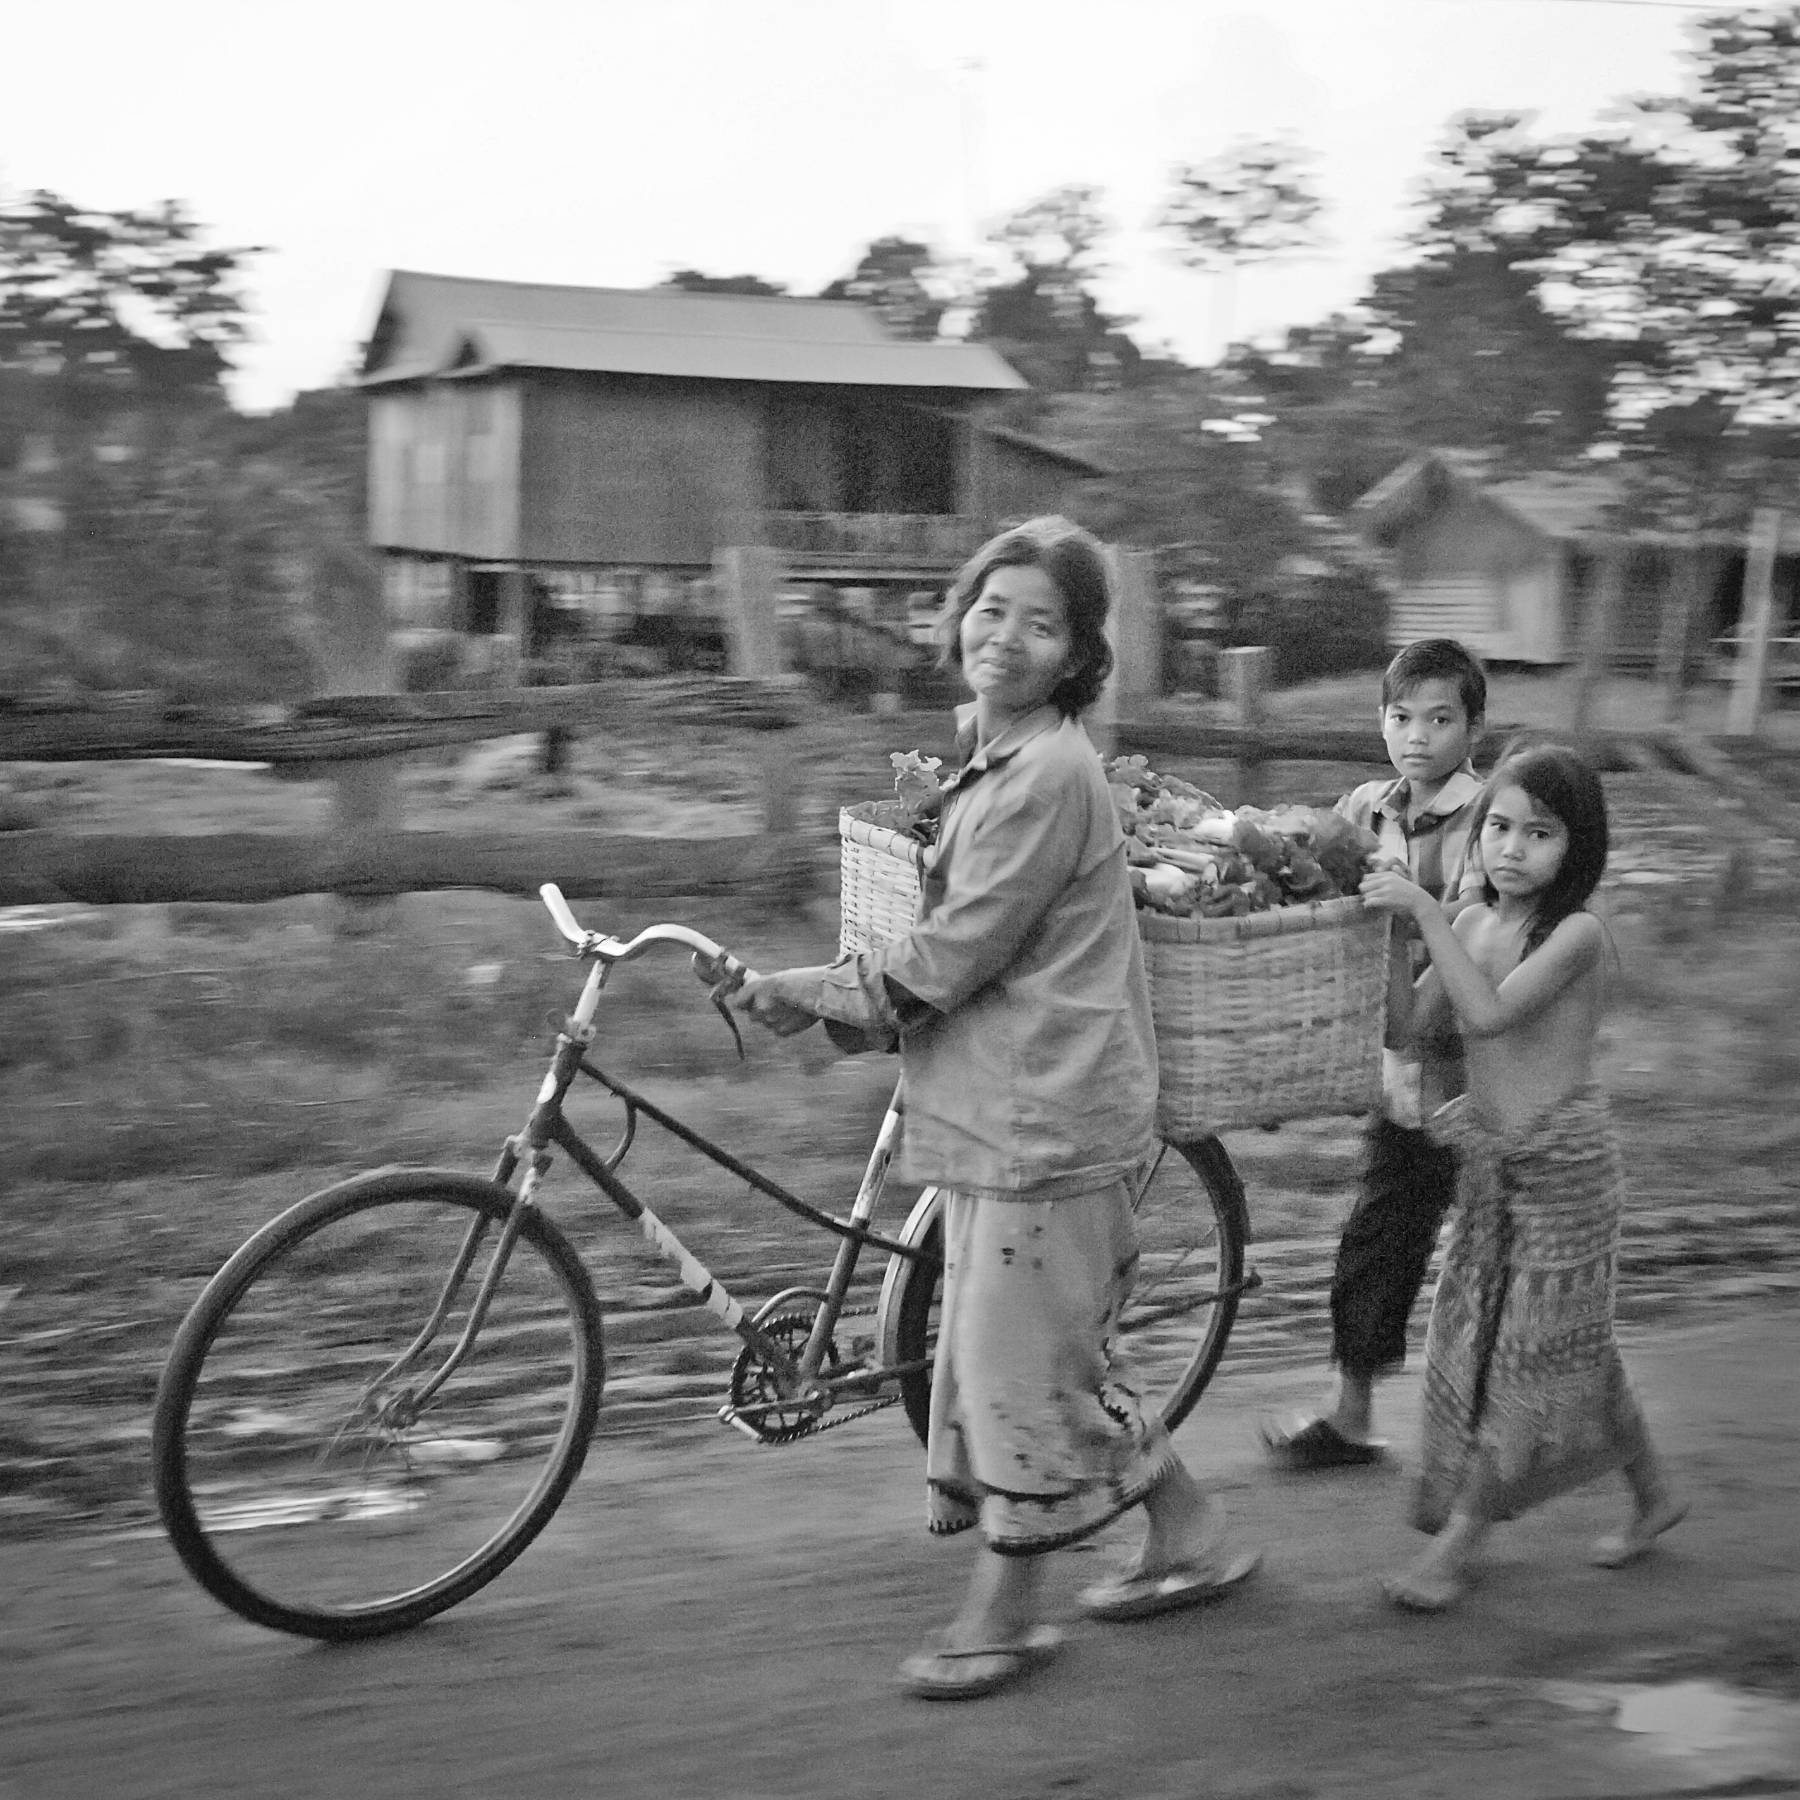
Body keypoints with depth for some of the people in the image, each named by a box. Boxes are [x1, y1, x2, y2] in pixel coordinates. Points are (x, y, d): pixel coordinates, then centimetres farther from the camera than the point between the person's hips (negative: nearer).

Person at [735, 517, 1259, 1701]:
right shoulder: (1000, 759, 14)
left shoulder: (1049, 773, -18)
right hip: (1002, 1104, 10)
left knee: (1016, 1356, 0)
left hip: (1046, 1113, -10)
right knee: (1051, 1350, 18)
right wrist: (829, 996, 12)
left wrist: (806, 992, -9)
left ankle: (1007, 1613, 15)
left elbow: (948, 961, -19)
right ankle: (1190, 1539, 32)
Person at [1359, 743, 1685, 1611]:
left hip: (1562, 1165, -7)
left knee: (1531, 1353, 2)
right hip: (1490, 1157, 7)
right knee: (1568, 1348, 16)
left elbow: (1489, 1013, -29)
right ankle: (1652, 1496, 35)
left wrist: (1424, 913, -30)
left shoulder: (1577, 933, -17)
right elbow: (1409, 1020, 1)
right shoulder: (1474, 922, 3)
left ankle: (1458, 1539, 9)